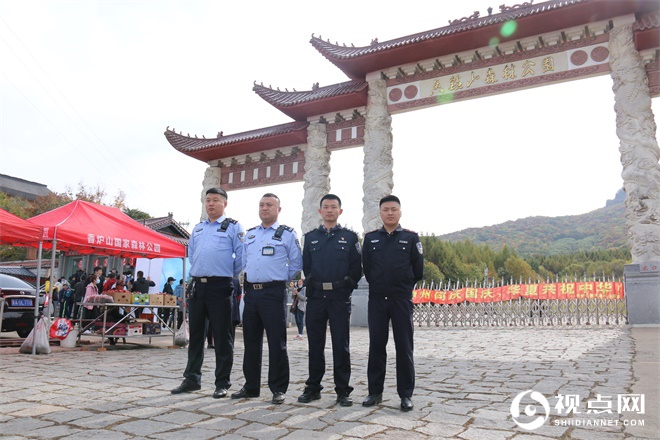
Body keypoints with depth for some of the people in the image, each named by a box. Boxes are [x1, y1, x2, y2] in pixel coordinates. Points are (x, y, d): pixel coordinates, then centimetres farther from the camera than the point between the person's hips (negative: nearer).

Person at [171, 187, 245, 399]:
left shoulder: (233, 227, -1)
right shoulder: (197, 229, 17)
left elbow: (241, 256, -5)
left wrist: (230, 274, 1)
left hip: (220, 286, -6)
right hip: (197, 286, 6)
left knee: (222, 336, 0)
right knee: (195, 334, 13)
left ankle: (222, 383, 9)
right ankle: (191, 379, 24)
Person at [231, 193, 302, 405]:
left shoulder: (287, 234, 0)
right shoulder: (250, 234, 15)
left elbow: (296, 263, 1)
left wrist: (282, 279, 2)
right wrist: (247, 281, 13)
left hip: (273, 293, -5)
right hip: (251, 292, 6)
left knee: (276, 342, -2)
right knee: (251, 341, 11)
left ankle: (278, 389, 8)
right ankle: (251, 386, 23)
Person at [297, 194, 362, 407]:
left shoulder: (350, 237, 5)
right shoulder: (311, 237, 12)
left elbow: (356, 269, 5)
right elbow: (306, 266, 14)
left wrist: (346, 287, 1)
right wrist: (312, 284, 7)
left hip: (340, 297, -2)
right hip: (316, 297, 2)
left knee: (341, 345, 1)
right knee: (315, 344, 8)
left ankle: (343, 390, 10)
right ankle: (313, 387, 19)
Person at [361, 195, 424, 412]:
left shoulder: (411, 237, 2)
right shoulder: (370, 238, 7)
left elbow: (418, 270, 4)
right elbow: (366, 267, 11)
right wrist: (377, 285, 12)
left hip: (402, 300, -2)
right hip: (376, 299, 2)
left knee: (404, 348, 2)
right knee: (376, 346, 7)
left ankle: (406, 394, 11)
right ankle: (375, 392, 17)